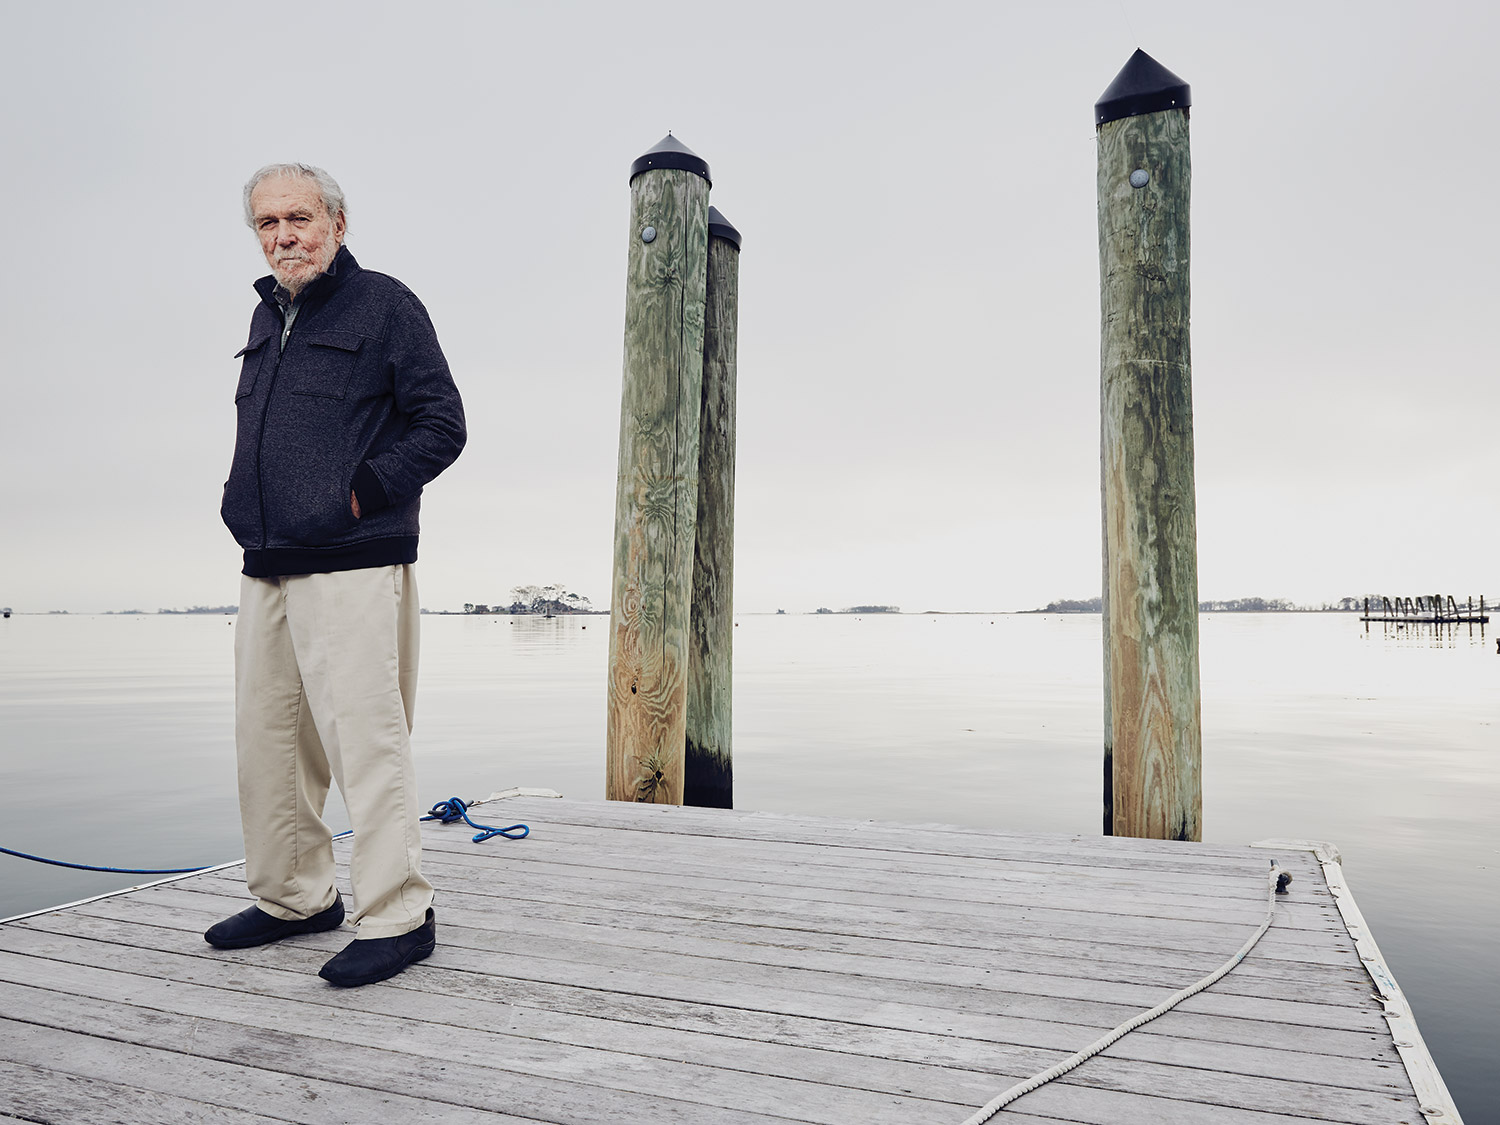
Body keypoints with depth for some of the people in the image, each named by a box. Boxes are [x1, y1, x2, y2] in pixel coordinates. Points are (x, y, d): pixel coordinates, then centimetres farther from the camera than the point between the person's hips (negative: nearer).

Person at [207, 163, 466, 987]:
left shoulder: (384, 304, -1)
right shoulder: (267, 316, 21)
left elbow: (442, 425, -7)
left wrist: (359, 493, -13)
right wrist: (242, 504, 13)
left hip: (353, 565, -8)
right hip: (265, 568, 8)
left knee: (365, 740, -8)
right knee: (266, 741, 12)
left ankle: (396, 917, 2)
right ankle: (293, 897, 26)